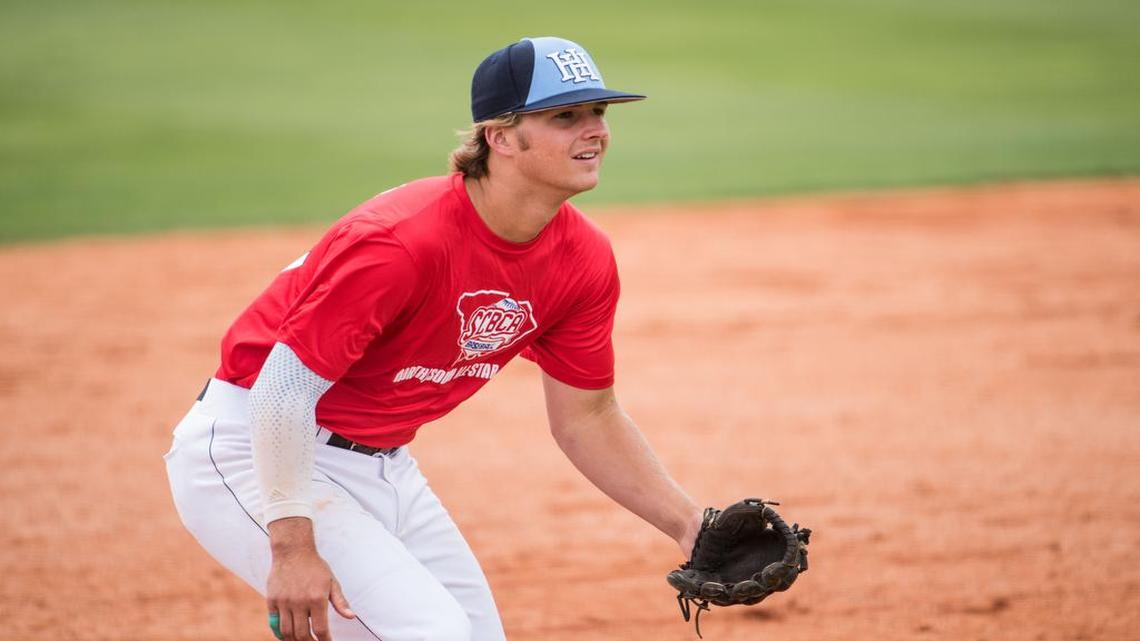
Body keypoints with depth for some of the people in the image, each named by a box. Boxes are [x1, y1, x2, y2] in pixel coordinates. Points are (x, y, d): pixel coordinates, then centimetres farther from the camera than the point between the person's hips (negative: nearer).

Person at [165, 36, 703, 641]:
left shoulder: (584, 261, -5)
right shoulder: (402, 240, -29)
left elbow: (586, 417, 8)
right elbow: (283, 393, -27)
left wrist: (688, 524, 1)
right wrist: (292, 548, -29)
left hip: (383, 466, 9)